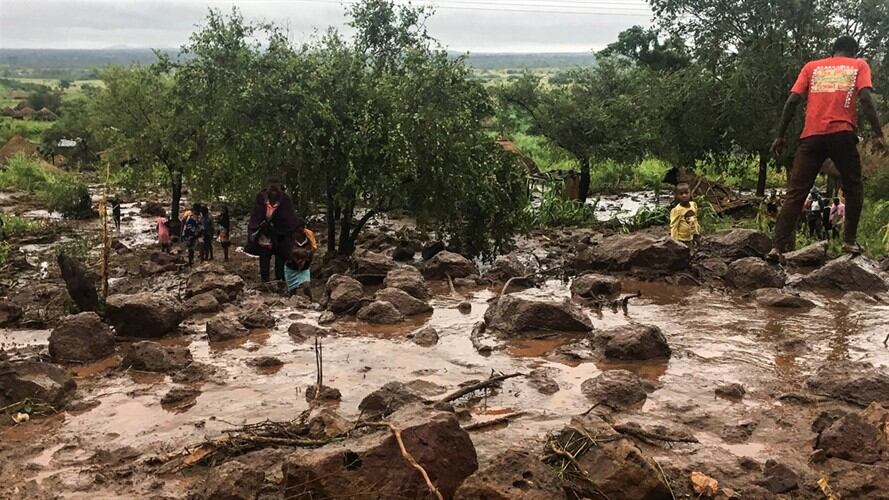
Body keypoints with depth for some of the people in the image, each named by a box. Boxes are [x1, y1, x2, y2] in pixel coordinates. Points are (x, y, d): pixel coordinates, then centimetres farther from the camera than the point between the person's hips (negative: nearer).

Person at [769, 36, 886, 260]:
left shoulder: (812, 66, 19)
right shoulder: (859, 65, 15)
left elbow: (792, 101, 8)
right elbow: (865, 98, -2)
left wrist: (781, 136, 11)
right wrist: (879, 134, -3)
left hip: (812, 136, 2)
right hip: (842, 134, -1)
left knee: (796, 192, 0)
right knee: (852, 188, 17)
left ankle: (778, 247, -10)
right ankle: (850, 241, 9)